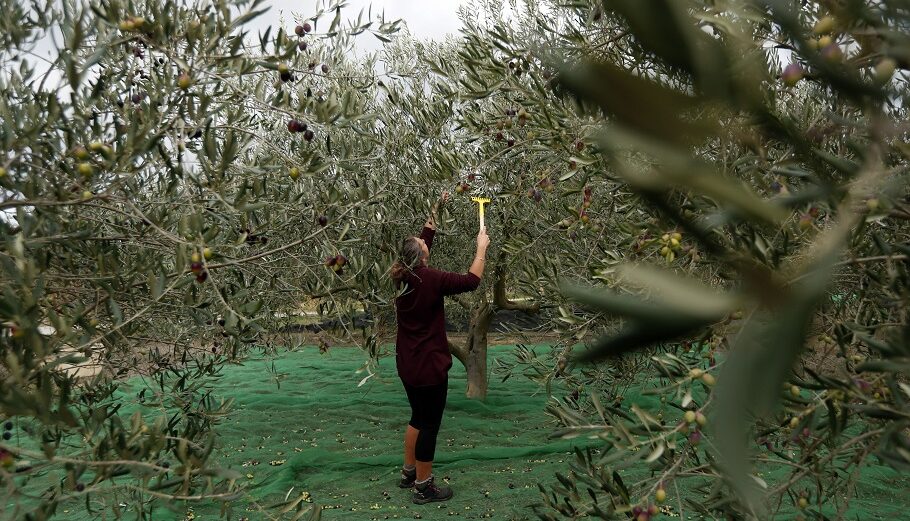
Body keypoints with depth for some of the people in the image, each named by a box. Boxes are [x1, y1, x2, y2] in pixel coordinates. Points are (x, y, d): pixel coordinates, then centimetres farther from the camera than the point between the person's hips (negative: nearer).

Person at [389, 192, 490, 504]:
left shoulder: (403, 276, 2)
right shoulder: (430, 279, -20)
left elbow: (422, 241, 16)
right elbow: (471, 281, -15)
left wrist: (435, 210, 20)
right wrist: (482, 247, -4)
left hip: (407, 362, 8)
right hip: (428, 364, -8)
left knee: (418, 417, 22)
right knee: (429, 423, 4)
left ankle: (408, 473, 34)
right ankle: (424, 488, 14)